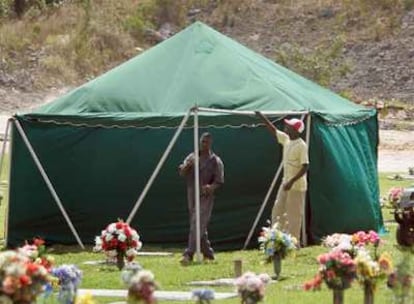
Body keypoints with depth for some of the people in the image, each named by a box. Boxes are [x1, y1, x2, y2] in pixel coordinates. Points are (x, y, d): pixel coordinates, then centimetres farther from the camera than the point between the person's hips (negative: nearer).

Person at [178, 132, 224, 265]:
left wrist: (211, 187, -25)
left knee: (197, 225, -16)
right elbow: (182, 173, 3)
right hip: (192, 195, 5)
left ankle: (188, 254, -23)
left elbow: (219, 181, -4)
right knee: (201, 227, 12)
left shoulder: (215, 161, -1)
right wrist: (187, 166, -19)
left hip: (205, 197, -5)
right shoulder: (192, 157, 11)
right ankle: (208, 253, 24)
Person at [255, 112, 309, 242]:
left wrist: (292, 182, -25)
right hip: (285, 183, 9)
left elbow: (305, 167, -20)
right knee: (277, 212, 9)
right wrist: (262, 117, 14)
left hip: (297, 186, -9)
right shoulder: (286, 139, 6)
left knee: (294, 215, -4)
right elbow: (273, 130, 18)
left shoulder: (301, 146, -17)